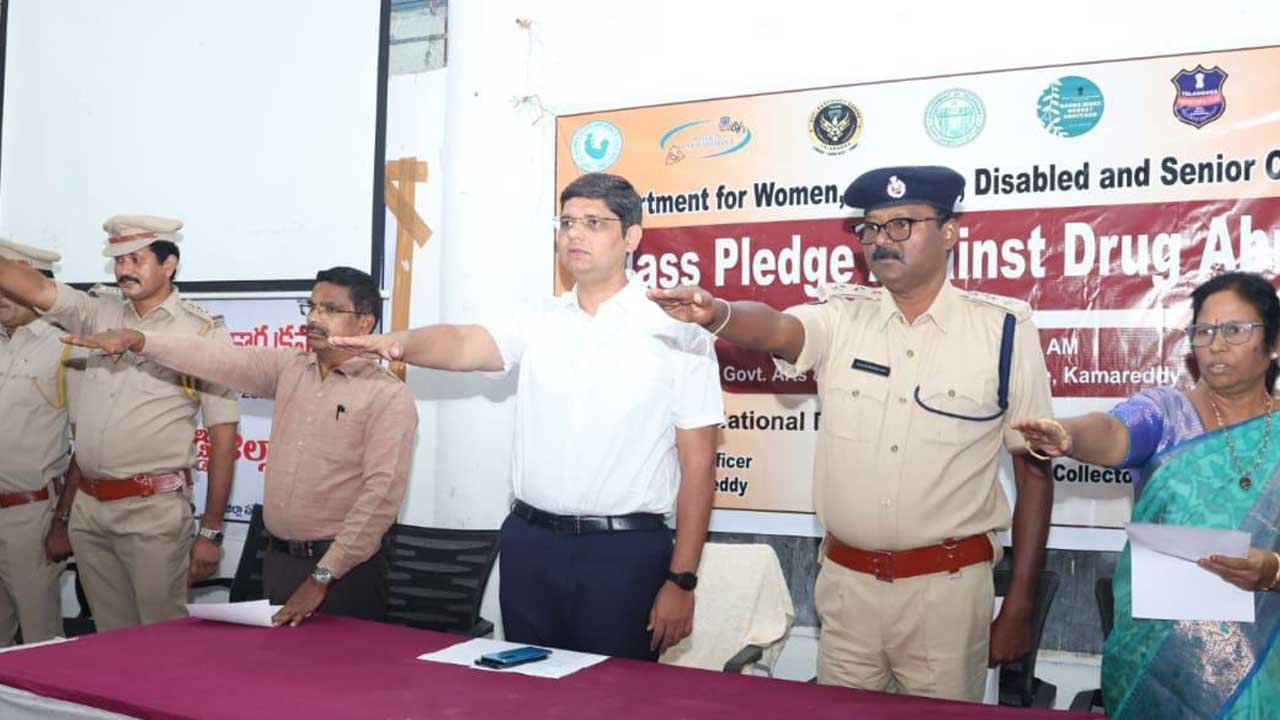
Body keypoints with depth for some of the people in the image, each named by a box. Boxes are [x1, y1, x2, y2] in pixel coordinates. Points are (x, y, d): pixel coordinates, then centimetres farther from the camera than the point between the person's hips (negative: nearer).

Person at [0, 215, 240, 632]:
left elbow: (223, 436, -6)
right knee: (111, 642, 14)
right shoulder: (99, 311, 9)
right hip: (87, 506, 5)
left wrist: (211, 531, -8)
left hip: (154, 508, -5)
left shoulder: (205, 331, -5)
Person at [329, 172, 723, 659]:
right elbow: (463, 345, -8)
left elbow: (698, 465, -5)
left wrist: (682, 580, -7)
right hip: (529, 542, 4)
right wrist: (400, 342, -31)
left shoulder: (676, 334, -5)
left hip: (624, 551, -3)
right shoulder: (540, 324, 7)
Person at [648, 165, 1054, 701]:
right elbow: (773, 329, -20)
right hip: (844, 582, 2)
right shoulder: (841, 318, 1)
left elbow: (1034, 473, -1)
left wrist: (1019, 608, -1)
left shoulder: (1003, 330, -4)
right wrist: (715, 313, -43)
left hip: (947, 586, -2)